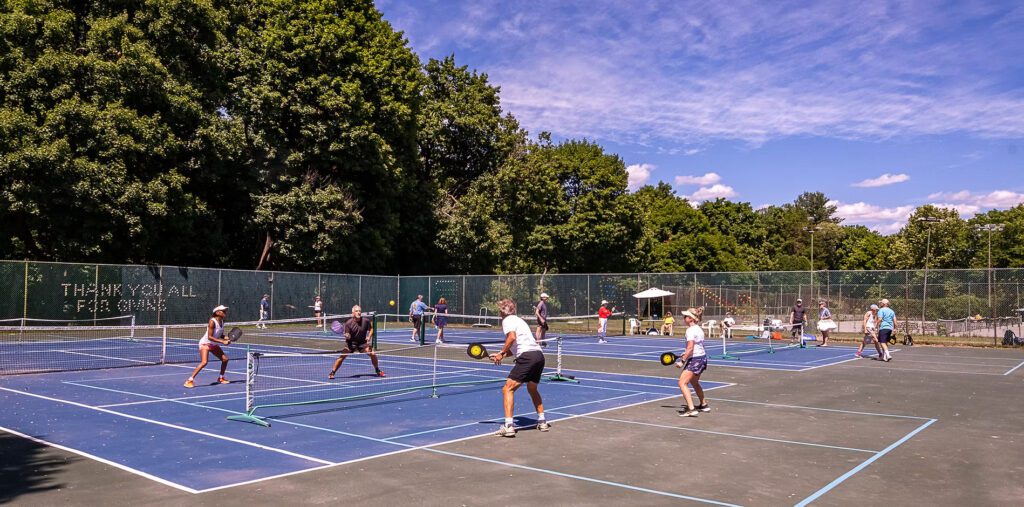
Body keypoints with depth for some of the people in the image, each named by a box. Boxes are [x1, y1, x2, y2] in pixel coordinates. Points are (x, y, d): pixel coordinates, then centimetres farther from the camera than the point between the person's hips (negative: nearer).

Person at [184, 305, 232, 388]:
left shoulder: (222, 321, -1)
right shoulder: (212, 322, -25)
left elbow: (221, 335, 9)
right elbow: (210, 337, -27)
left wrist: (226, 339, -12)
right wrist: (222, 342, -30)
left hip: (214, 344, 8)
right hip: (205, 343, -8)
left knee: (225, 359, 5)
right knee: (204, 362, -24)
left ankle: (221, 378, 24)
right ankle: (189, 380, -19)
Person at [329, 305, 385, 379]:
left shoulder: (366, 320, -11)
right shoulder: (348, 323, -16)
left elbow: (371, 329, 6)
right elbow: (348, 337, -14)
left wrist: (369, 337, -11)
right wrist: (347, 335, -38)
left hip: (362, 343, 2)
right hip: (351, 343, -2)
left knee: (373, 353, -13)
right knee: (342, 356, -18)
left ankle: (378, 371, 10)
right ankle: (332, 373, -3)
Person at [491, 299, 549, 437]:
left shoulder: (507, 320, 2)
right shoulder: (518, 320, 28)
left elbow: (512, 337, -18)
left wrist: (501, 353, -11)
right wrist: (502, 355, 24)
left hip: (527, 357, -9)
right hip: (539, 354, 9)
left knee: (508, 389, -5)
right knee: (532, 389, 29)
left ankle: (509, 426, -15)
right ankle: (542, 422, 31)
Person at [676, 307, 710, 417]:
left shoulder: (690, 330, -18)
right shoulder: (698, 329, 10)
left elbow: (690, 348, -24)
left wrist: (682, 361, -21)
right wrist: (685, 355, 15)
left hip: (695, 359, -10)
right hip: (702, 357, 10)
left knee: (682, 383, -10)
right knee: (694, 382, 28)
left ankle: (691, 409, -17)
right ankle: (704, 405, 41)